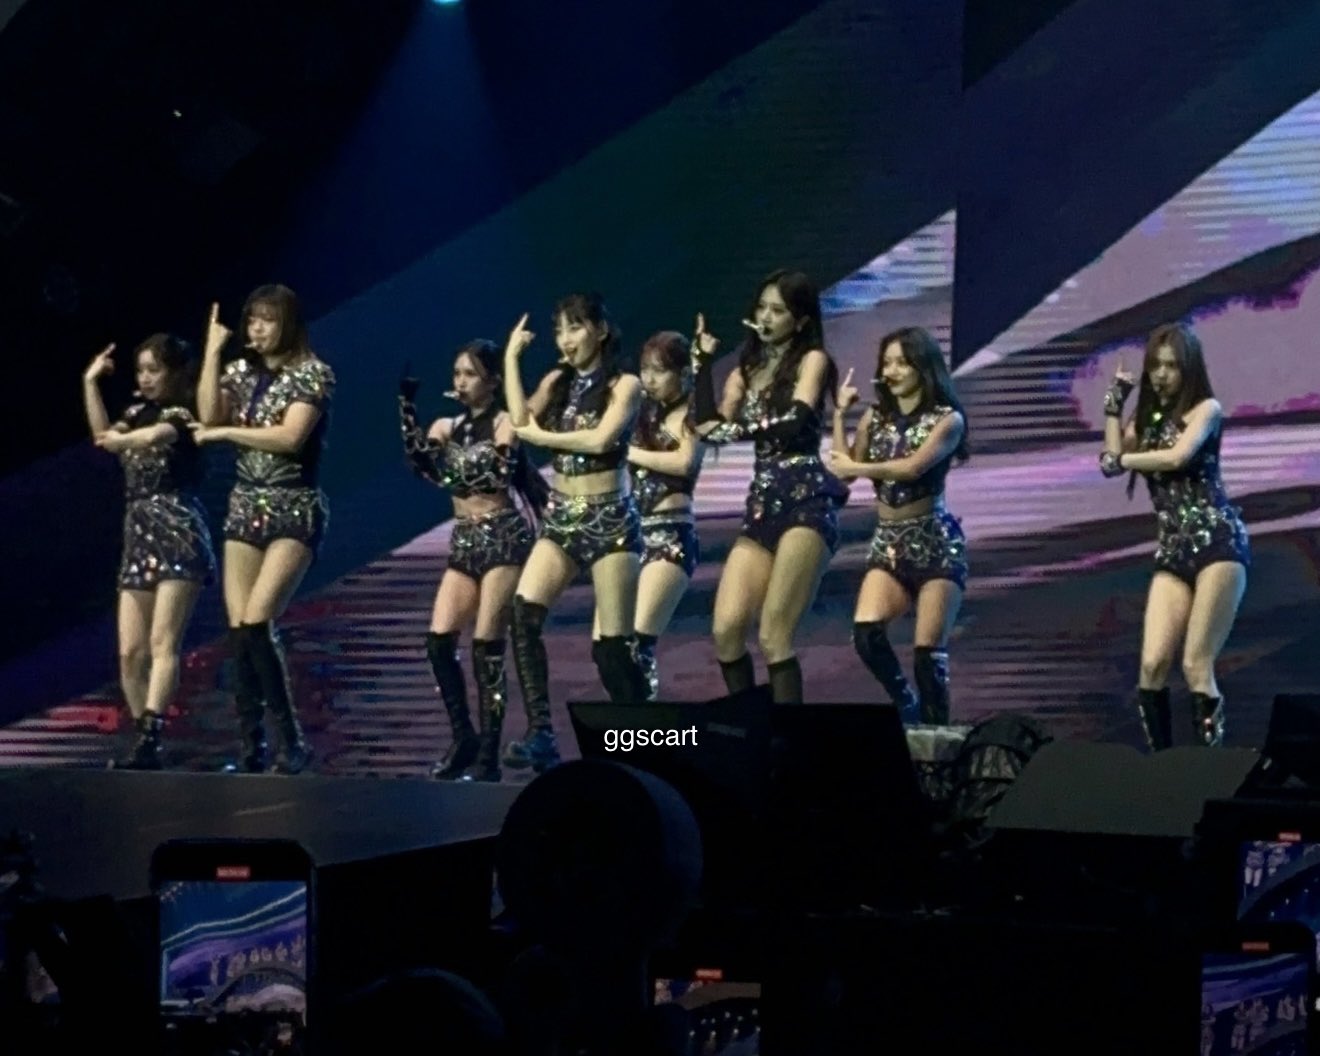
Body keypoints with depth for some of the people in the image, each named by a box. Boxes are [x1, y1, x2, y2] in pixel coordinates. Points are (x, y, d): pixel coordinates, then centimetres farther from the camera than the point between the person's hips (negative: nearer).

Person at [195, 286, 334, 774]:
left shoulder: (311, 373, -6)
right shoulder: (242, 372, 11)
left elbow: (290, 437, -19)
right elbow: (208, 418, -5)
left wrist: (225, 433, -11)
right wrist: (212, 352, -7)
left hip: (294, 511, -6)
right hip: (246, 507, 6)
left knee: (256, 623, -18)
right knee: (239, 630, -1)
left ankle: (293, 742, -10)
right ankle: (252, 748, 4)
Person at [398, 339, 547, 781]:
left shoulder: (503, 423, -3)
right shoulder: (446, 427, 12)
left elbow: (504, 470, -17)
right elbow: (420, 461, -7)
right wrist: (407, 406, -14)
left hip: (504, 537, -6)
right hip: (463, 542, 6)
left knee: (487, 646, -8)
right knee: (438, 640, -4)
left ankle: (488, 755, -4)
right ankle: (464, 738, 9)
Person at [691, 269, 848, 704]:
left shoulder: (812, 361, 4)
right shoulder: (747, 370, 21)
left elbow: (796, 422, -13)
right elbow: (710, 427, 8)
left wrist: (740, 431, -8)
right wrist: (703, 364, 6)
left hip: (806, 503, -6)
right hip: (762, 505, 6)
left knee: (774, 638, -13)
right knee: (725, 630, -7)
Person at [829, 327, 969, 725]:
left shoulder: (946, 419, -4)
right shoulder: (875, 417, 11)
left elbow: (913, 467, -19)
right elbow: (844, 468, 2)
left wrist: (857, 468, -8)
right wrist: (839, 414, 1)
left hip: (935, 542, -4)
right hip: (888, 543, 4)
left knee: (928, 651, -8)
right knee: (866, 633, -18)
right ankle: (908, 709, 4)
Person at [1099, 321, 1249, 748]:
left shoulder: (1205, 409, 2)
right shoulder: (1147, 418, 19)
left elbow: (1177, 456, -16)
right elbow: (1111, 462, 4)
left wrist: (1123, 459, -1)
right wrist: (1114, 405, 5)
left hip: (1218, 542, -5)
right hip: (1172, 553, 5)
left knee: (1196, 666, -13)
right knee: (1153, 664, -9)